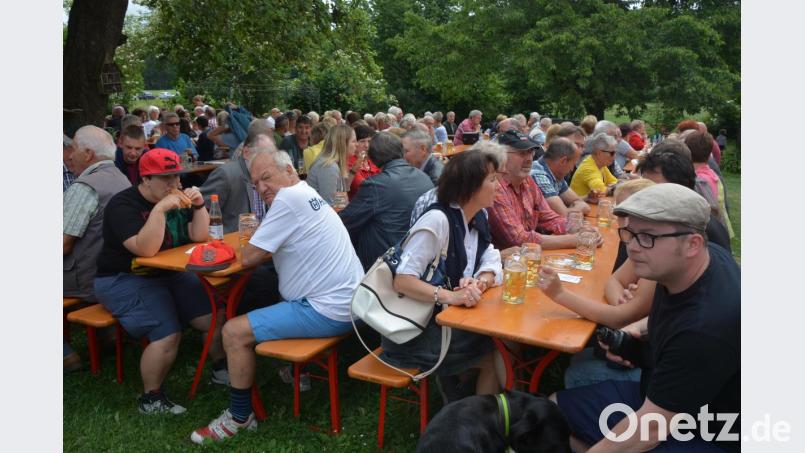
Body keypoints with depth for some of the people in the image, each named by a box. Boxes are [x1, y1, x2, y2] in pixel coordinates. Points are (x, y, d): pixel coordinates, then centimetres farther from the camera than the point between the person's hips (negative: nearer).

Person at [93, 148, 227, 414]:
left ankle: (221, 370, 17)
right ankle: (151, 399, -6)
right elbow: (146, 250, -28)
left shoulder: (177, 200, 8)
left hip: (170, 274, 7)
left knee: (217, 316, -7)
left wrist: (199, 206, -14)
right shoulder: (123, 205, -14)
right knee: (168, 334, -26)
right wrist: (159, 209, -33)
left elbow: (200, 237, -1)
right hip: (125, 280, -7)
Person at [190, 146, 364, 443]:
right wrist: (262, 239, 2)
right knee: (266, 303, 28)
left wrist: (252, 243, 6)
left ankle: (239, 418, 10)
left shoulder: (289, 197, -16)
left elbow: (249, 257, -14)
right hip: (349, 301, 10)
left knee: (234, 331, -6)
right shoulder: (308, 193, 13)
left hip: (329, 311, -10)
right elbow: (270, 249, 21)